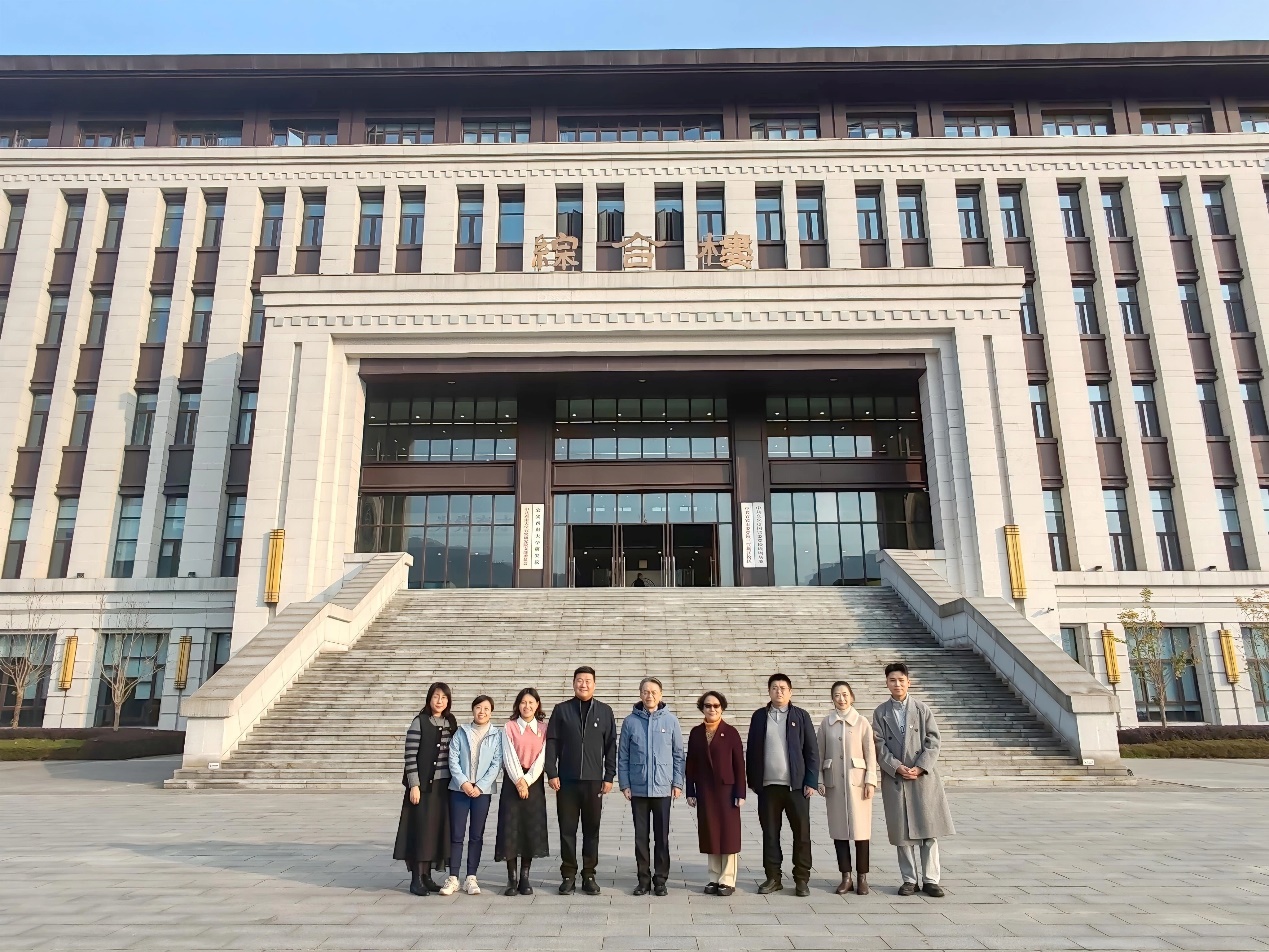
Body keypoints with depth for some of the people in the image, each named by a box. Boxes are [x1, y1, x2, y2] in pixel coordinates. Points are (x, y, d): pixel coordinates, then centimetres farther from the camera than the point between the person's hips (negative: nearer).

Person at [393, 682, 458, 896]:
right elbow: (410, 756, -10)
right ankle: (416, 879, 5)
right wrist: (414, 785, -14)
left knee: (438, 829, 8)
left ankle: (427, 875, 18)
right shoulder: (419, 722, -7)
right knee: (421, 828, -3)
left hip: (444, 785, 5)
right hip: (423, 785, -5)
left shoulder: (451, 723, 8)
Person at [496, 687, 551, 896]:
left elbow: (542, 757, -2)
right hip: (513, 781, -1)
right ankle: (512, 879, 5)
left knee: (532, 828, 1)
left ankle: (525, 878, 10)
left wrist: (527, 781, -11)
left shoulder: (544, 728, 5)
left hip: (534, 782, 1)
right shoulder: (509, 727, 2)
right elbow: (509, 757, -5)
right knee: (510, 828, -3)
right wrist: (519, 781, -14)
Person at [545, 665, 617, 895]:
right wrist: (552, 773, -5)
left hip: (594, 781, 0)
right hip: (567, 781, 0)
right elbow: (552, 743, 2)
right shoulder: (561, 710, 4)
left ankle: (589, 875, 17)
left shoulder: (605, 711, 5)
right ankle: (568, 875, 15)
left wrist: (609, 777, 1)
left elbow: (611, 746, 6)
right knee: (567, 829, 5)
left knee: (592, 830, 7)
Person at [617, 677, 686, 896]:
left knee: (662, 837, 7)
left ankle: (660, 880, 18)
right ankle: (644, 879, 20)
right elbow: (622, 756, 4)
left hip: (663, 788, 0)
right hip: (638, 788, 1)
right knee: (641, 836, 8)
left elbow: (679, 754, 3)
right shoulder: (630, 721, 0)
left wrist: (678, 783, -1)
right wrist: (624, 784, -1)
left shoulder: (671, 720, -1)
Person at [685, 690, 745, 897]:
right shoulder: (696, 733, 5)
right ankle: (714, 878, 17)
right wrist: (690, 792, 3)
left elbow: (739, 764, -4)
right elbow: (690, 764, 7)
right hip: (704, 792, 3)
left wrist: (740, 793, -8)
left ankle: (728, 880, 8)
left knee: (728, 834, 1)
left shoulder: (731, 732, -3)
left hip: (726, 790, -3)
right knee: (710, 834, 8)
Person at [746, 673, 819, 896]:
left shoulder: (801, 716, 3)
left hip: (796, 785, -1)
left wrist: (811, 782, -5)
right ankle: (773, 878, 18)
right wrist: (752, 781, 3)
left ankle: (802, 879, 14)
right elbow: (751, 750, 8)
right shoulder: (759, 716, 7)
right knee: (770, 834, 7)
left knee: (802, 833, 3)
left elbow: (812, 751, 1)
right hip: (767, 786, 2)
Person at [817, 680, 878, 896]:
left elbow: (870, 754, 0)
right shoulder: (826, 723, 5)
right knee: (839, 829, 5)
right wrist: (820, 781, 2)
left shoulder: (862, 722, 0)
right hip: (834, 782, 2)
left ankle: (862, 877, 13)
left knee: (861, 829, 1)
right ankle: (846, 877, 14)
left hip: (857, 781, -2)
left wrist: (870, 781, -6)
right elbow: (820, 754, 7)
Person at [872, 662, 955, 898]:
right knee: (902, 832, 4)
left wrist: (920, 767, -12)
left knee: (929, 829, 1)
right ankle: (910, 879, 14)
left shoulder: (922, 708, 4)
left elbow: (933, 741, -1)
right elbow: (880, 746, 0)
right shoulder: (881, 712, 5)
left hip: (924, 776, 0)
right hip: (895, 778, 0)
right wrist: (897, 768, -13)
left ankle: (931, 879, 9)